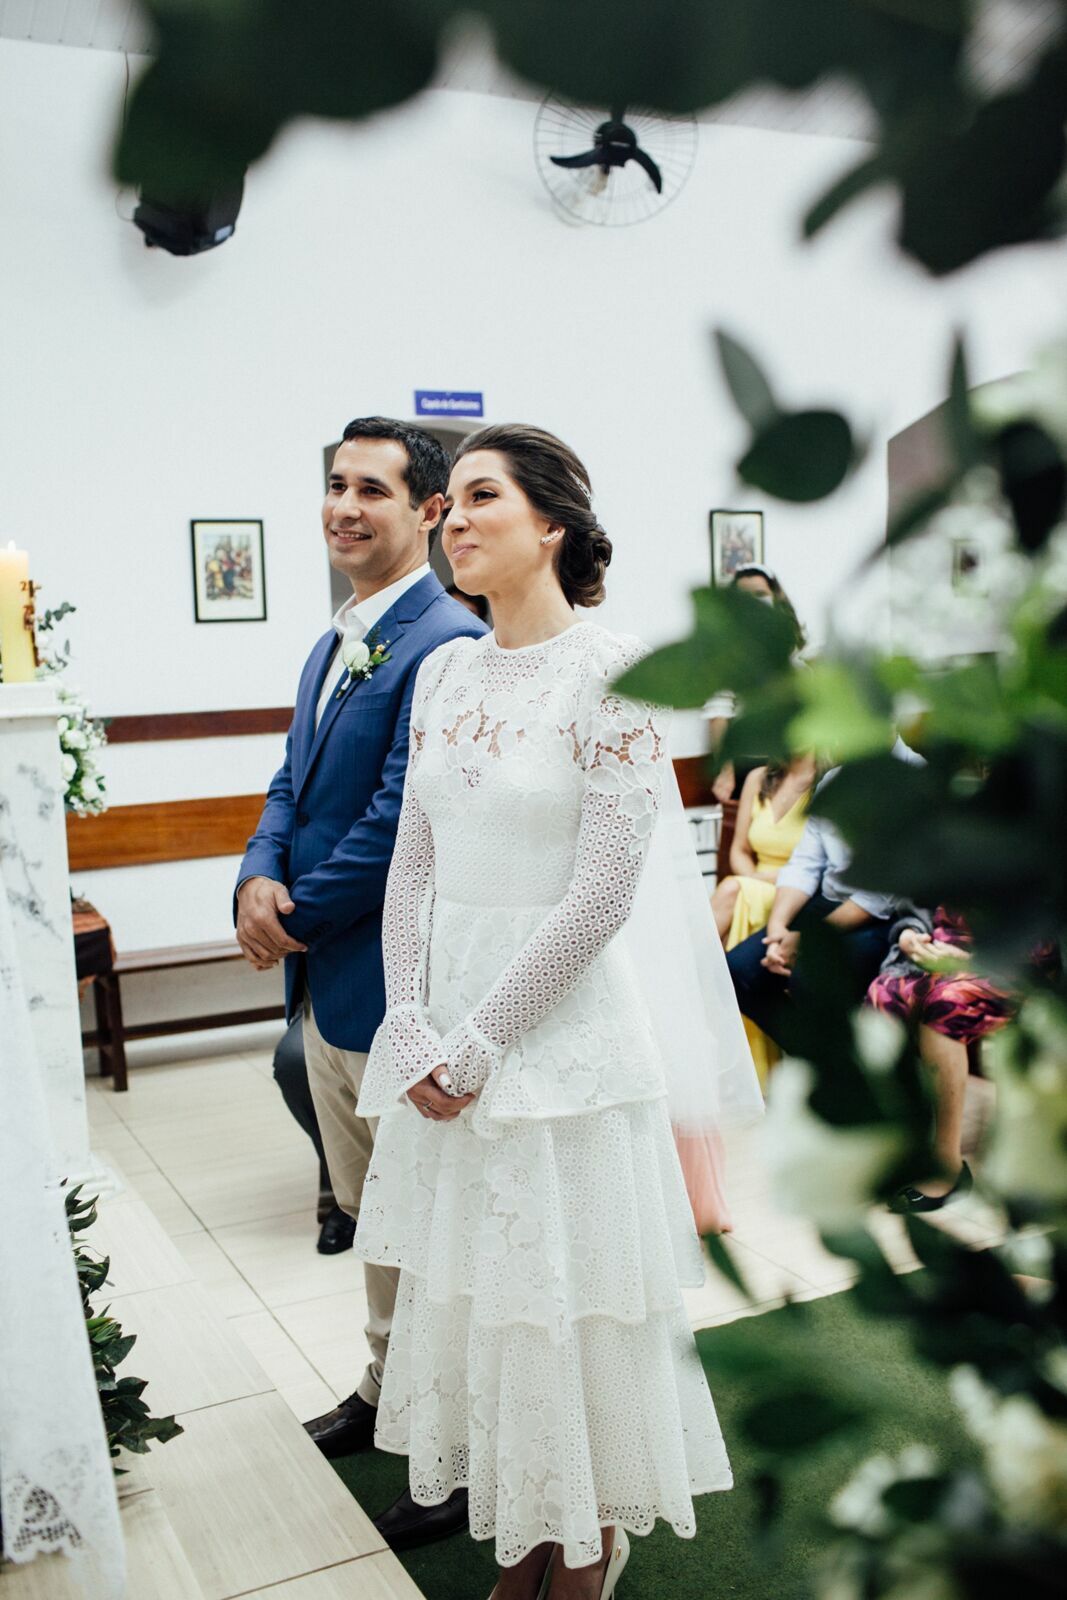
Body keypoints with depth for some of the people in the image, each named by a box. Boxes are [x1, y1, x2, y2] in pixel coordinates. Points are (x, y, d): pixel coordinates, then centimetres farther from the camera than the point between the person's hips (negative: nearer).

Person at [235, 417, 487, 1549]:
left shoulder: (444, 641, -18)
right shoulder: (333, 645, 13)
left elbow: (399, 816, -23)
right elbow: (293, 785, 13)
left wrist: (296, 914, -13)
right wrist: (259, 880, -6)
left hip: (396, 983, -9)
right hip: (321, 976, 9)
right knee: (369, 1207, 23)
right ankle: (387, 1387, 43)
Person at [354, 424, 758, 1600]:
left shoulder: (612, 671, -13)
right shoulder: (447, 671, 6)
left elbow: (602, 895, -16)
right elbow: (413, 864, 7)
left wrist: (476, 1047, -14)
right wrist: (413, 1030, -3)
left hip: (558, 1034, -6)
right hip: (443, 1039, 6)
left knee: (568, 1309, 8)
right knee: (471, 1299, 17)